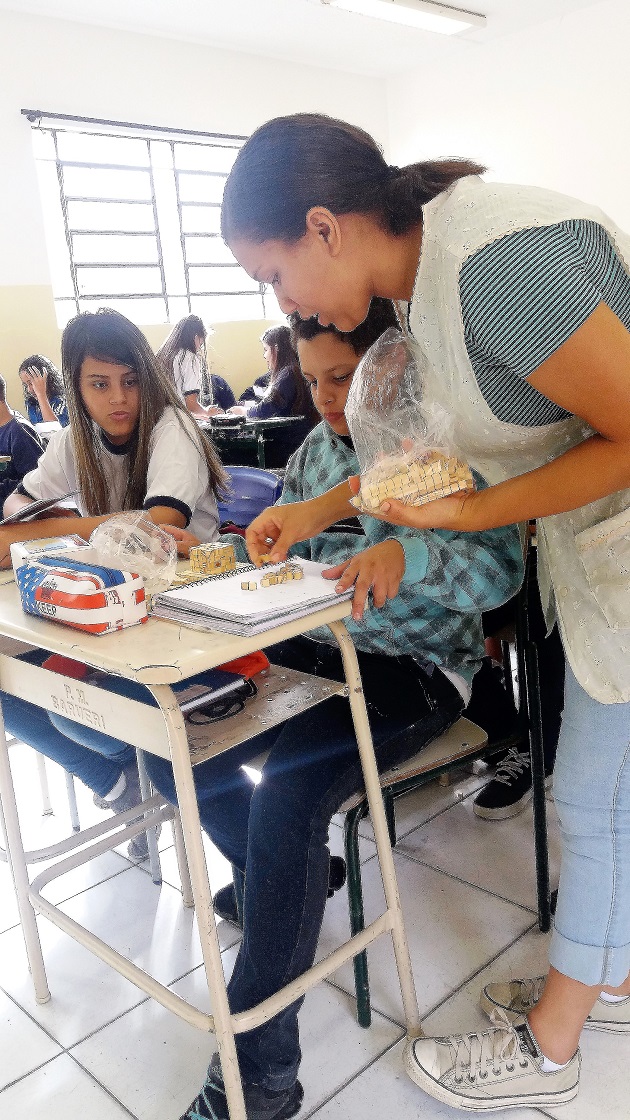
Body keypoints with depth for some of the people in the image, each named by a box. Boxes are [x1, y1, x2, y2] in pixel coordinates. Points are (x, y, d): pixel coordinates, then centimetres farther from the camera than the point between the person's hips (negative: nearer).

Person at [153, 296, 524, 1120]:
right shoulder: (317, 447, 13)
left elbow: (501, 571, -18)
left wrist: (410, 556, -36)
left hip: (413, 667, -7)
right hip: (312, 650, 7)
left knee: (287, 795, -30)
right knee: (173, 747, -5)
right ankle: (289, 880, 21)